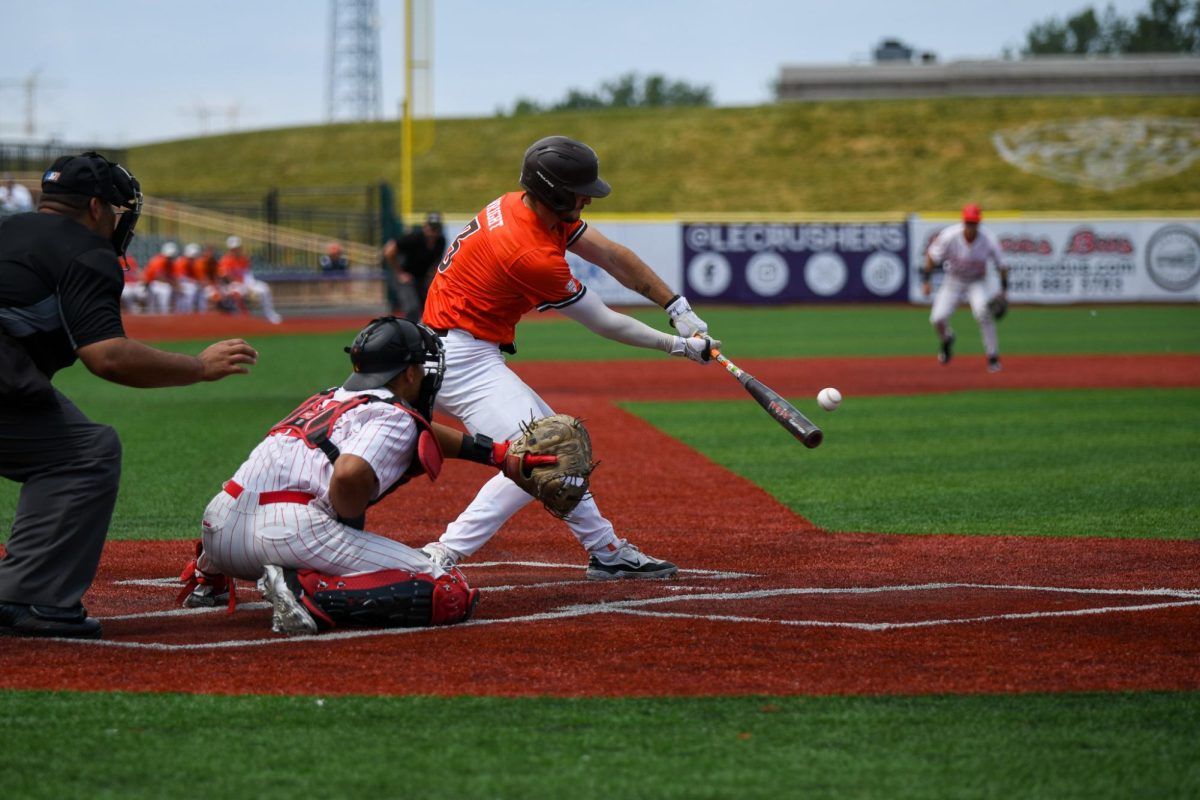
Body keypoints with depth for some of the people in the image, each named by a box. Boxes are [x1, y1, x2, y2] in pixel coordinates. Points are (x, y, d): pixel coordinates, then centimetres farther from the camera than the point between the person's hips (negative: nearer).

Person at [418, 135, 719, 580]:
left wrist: (678, 309, 6)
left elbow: (613, 256, 9)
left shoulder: (528, 207, 2)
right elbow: (604, 323, -12)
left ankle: (606, 551, 29)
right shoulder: (534, 256, -25)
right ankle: (440, 558, -25)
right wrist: (676, 345, 0)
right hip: (463, 358, -11)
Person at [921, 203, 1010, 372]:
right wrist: (925, 280, -11)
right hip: (953, 281, 1)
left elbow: (1001, 265, -7)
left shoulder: (988, 241, -23)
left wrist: (1003, 289, -11)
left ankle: (993, 358, -17)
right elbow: (931, 256, -8)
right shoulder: (949, 237, -24)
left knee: (982, 311, -30)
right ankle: (947, 339, 27)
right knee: (937, 318, -13)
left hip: (976, 282, -1)